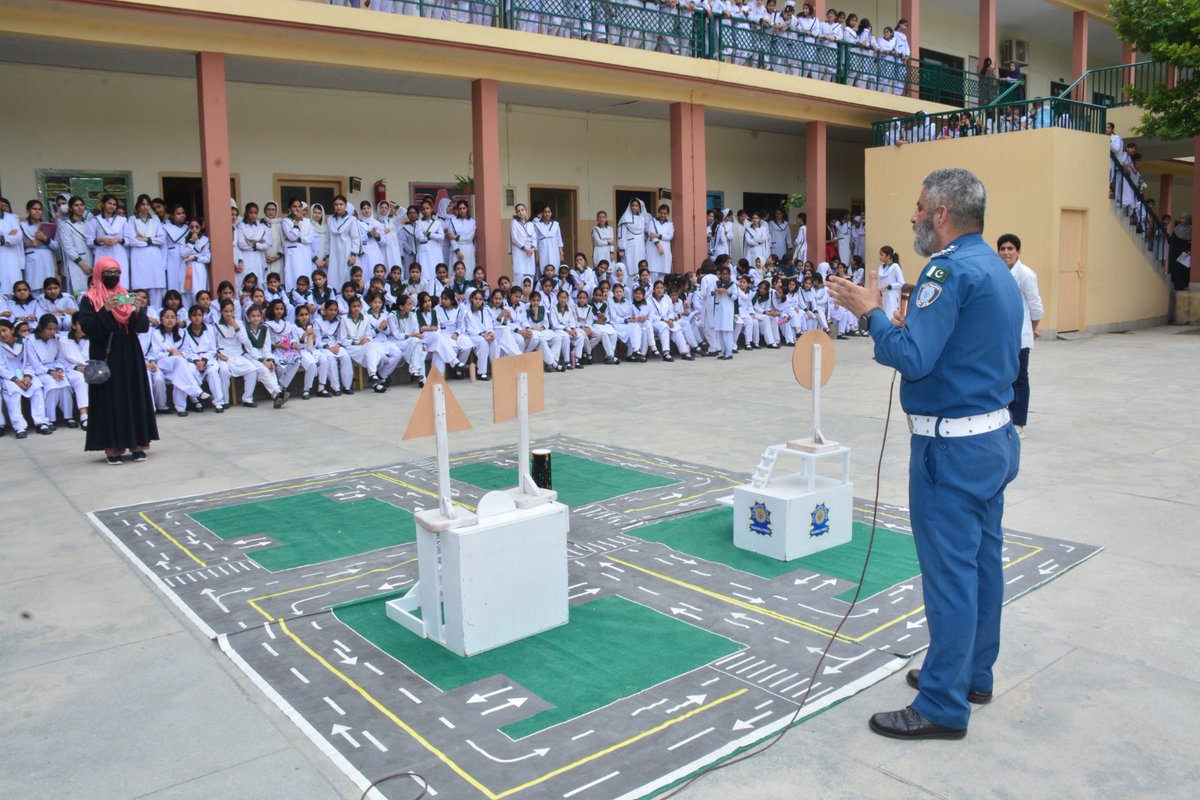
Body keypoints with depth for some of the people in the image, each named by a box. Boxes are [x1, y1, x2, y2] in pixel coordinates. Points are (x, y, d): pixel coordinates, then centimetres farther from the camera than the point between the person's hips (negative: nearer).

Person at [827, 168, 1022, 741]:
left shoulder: (951, 269, -18)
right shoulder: (996, 268, 13)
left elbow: (912, 358, -23)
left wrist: (870, 314, -10)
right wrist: (912, 325, 15)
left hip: (953, 447, -10)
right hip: (996, 435, 10)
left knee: (949, 573, -2)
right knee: (982, 561, 18)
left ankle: (943, 707, 9)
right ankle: (973, 675, 33)